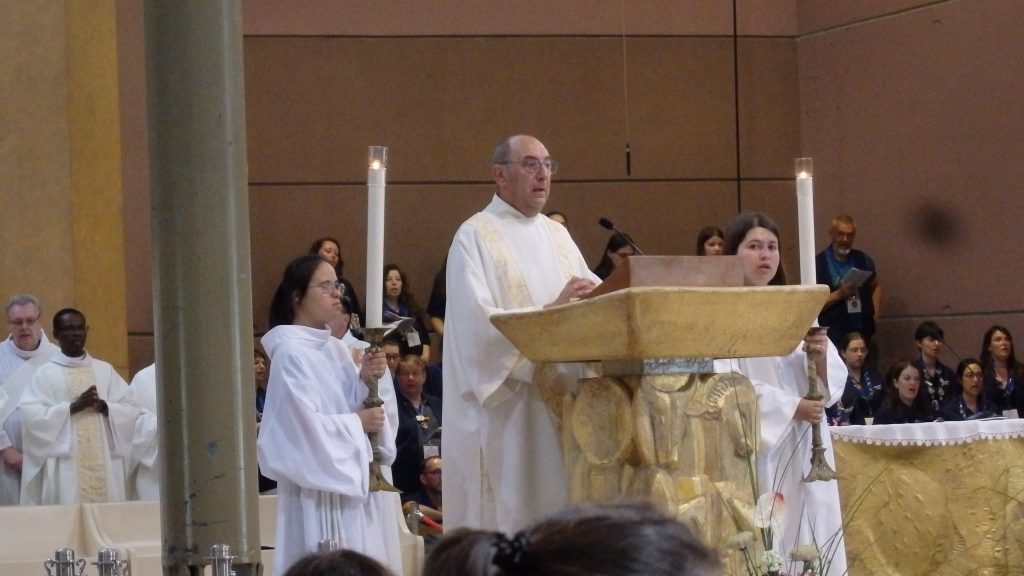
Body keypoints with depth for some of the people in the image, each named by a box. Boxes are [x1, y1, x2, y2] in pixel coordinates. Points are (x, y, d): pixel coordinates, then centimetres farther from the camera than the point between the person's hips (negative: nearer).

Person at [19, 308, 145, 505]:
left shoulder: (105, 370, 13)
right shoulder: (45, 374, 2)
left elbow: (132, 411, 8)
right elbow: (32, 416, -9)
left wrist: (104, 406, -10)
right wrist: (74, 407, -15)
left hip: (105, 466, 3)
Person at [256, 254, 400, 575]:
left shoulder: (335, 349, 12)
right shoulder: (290, 353, -13)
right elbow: (304, 424, -19)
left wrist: (365, 382, -4)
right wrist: (357, 423, -9)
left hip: (352, 479, 8)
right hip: (319, 488, -8)